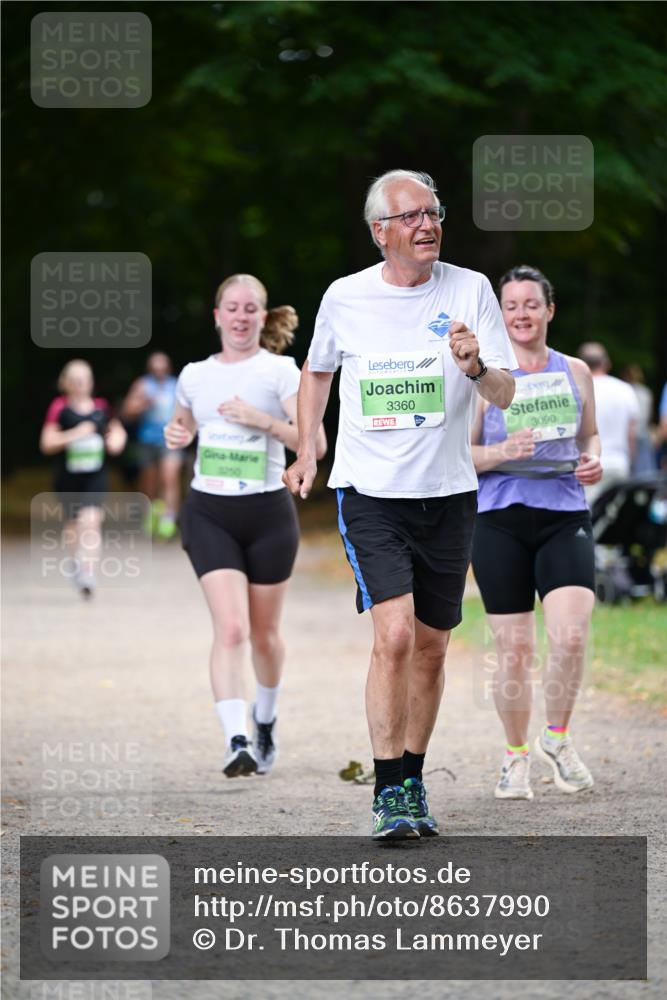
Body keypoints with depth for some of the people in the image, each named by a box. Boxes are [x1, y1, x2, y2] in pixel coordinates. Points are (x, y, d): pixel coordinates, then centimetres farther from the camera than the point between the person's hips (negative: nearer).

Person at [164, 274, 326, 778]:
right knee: (231, 628, -17)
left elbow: (315, 442, -10)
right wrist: (175, 435, 4)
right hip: (209, 513, 1)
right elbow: (184, 428, 27)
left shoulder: (281, 371, -2)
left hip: (267, 513, -1)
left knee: (264, 633, 12)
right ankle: (237, 742, -23)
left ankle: (265, 722, 39)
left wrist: (263, 420, -21)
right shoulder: (194, 376, 9)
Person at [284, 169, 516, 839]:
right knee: (395, 635, -17)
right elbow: (317, 370, 20)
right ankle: (389, 795, -13)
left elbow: (505, 394, -5)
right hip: (369, 491, -2)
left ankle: (413, 781, 27)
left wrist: (475, 368, -26)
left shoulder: (470, 290, -1)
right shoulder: (345, 298, 0)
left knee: (430, 646, 10)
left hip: (447, 493, 2)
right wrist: (307, 451, 12)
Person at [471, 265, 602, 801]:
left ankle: (558, 737, 7)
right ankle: (516, 755, 20)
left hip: (565, 518, 1)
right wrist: (503, 451, -17)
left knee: (570, 634, -17)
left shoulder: (575, 372, 10)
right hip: (501, 520, -1)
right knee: (514, 649, 1)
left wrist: (593, 462, 1)